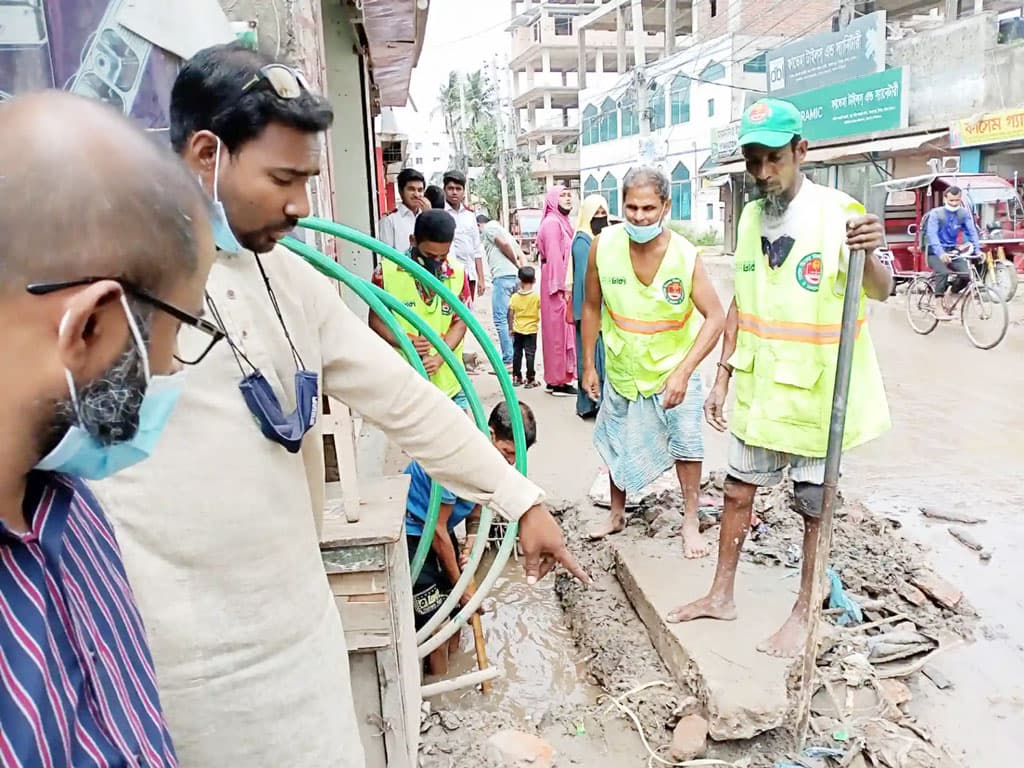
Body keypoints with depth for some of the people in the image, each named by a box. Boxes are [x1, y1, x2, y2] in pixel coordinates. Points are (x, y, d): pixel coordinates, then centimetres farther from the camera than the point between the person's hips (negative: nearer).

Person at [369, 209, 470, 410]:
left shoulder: (457, 274, -4)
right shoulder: (388, 271, -10)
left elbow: (460, 322, -1)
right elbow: (376, 320, -3)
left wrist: (439, 357, -18)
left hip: (448, 383, 2)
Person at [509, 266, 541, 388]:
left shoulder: (515, 297, -3)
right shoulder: (537, 296, -10)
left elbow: (510, 314, 1)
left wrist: (511, 328, 11)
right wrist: (539, 322, 7)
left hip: (517, 330, 2)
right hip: (531, 330, -2)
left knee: (517, 353, 11)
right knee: (530, 354, 1)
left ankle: (516, 377, 17)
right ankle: (530, 379, 2)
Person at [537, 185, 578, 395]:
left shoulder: (561, 222, 17)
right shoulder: (552, 223, -13)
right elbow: (554, 257, -19)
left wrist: (566, 285, 15)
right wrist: (562, 287, -21)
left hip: (562, 283, 10)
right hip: (557, 284, -10)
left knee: (560, 331, 13)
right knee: (559, 331, -5)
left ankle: (555, 378, 20)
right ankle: (559, 381, 1)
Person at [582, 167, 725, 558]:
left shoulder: (685, 256, -23)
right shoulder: (603, 246, -18)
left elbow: (715, 317, -22)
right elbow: (591, 306, -5)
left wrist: (683, 372, -31)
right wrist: (588, 365, -2)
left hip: (673, 368, -2)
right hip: (622, 368, 2)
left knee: (685, 442, -5)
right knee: (618, 445, 16)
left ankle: (691, 521, 16)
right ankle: (617, 513, 38)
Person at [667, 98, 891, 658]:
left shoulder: (838, 213, -14)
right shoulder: (751, 218, 4)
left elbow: (879, 292, -24)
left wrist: (868, 257, -47)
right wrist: (722, 378, 9)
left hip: (818, 395, -5)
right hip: (759, 391, 6)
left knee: (815, 508, 9)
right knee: (737, 492, 14)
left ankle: (804, 614, 27)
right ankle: (722, 595, 31)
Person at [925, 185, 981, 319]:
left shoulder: (964, 213, 0)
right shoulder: (935, 213, -12)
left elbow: (972, 232, -5)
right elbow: (932, 234, -24)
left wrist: (977, 250, -22)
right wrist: (940, 253, -39)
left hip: (952, 251, 4)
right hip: (935, 252, -4)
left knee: (965, 275, -16)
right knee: (943, 272, -31)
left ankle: (948, 296, 12)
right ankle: (938, 307, -26)